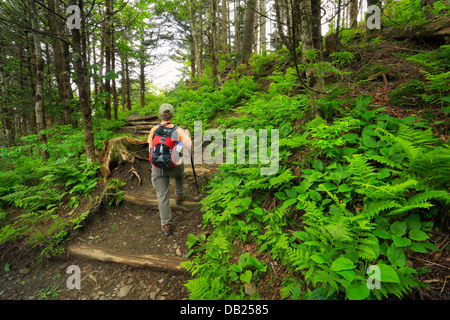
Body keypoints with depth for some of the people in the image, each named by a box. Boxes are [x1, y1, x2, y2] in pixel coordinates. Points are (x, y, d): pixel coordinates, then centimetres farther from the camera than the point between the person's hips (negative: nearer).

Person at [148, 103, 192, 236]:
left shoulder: (153, 130, -1)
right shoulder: (177, 130, -10)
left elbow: (151, 150, 7)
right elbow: (189, 146, -18)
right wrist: (186, 134, 2)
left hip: (158, 166, 1)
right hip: (174, 166, 0)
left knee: (162, 195, 6)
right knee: (179, 173, 37)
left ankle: (166, 225, 5)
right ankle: (179, 196, 49)